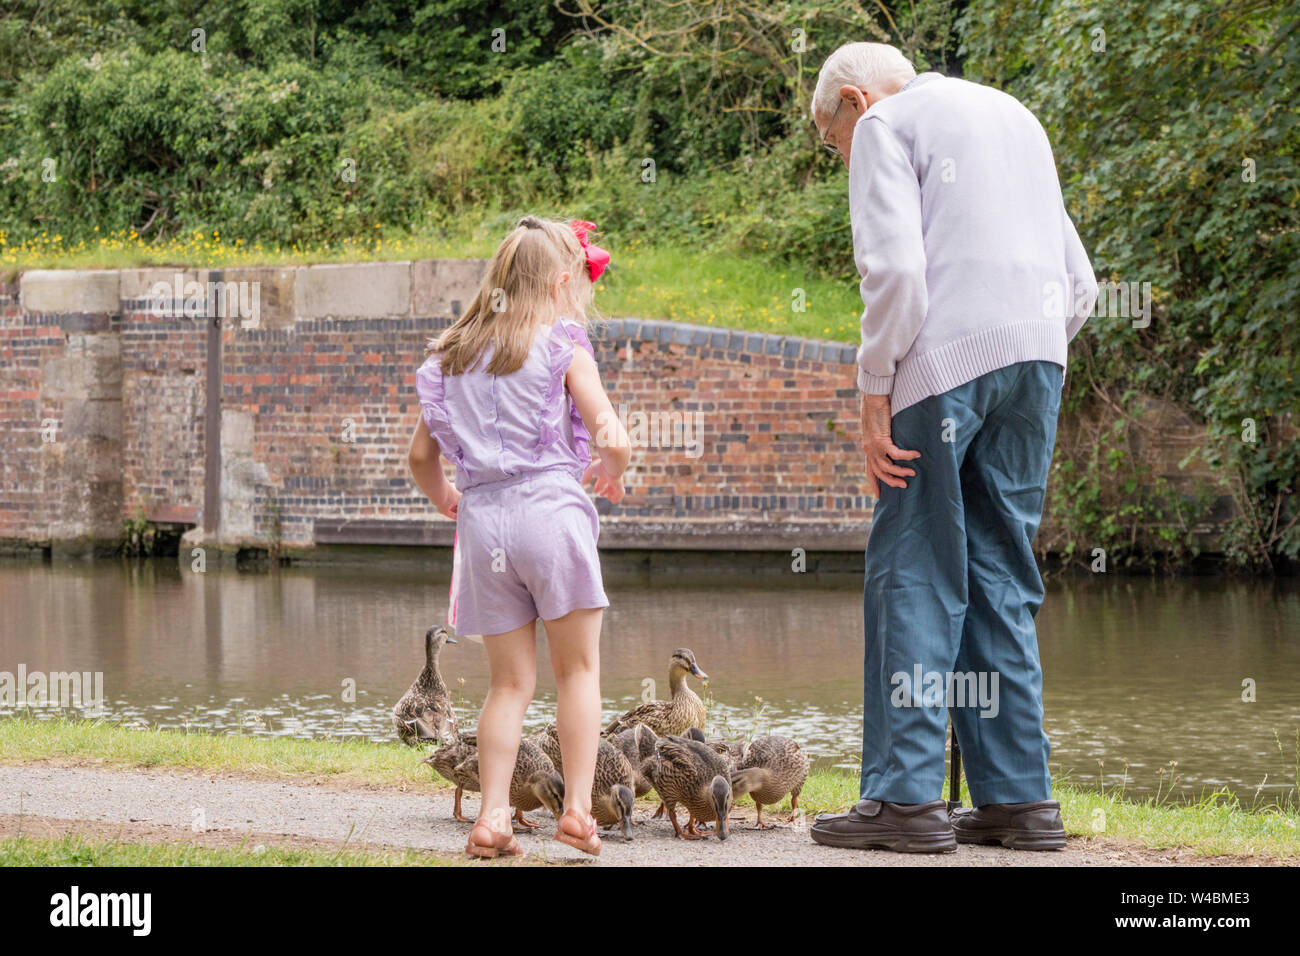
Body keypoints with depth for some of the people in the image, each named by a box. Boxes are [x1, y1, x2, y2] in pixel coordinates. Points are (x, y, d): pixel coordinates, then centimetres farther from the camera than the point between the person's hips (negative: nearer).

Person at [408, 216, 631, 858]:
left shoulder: (453, 356, 14)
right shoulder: (562, 346, 0)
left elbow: (420, 455, 18)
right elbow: (613, 439, -7)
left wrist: (444, 499, 38)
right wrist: (610, 474, 15)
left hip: (482, 517, 4)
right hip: (550, 507, -4)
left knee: (509, 681, 10)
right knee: (577, 668, 8)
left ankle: (492, 816, 3)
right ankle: (578, 806, 2)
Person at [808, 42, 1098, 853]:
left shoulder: (887, 125, 4)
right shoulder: (1016, 117, 27)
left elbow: (896, 269, -11)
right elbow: (1079, 285, 21)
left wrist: (875, 393, -9)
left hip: (944, 360, -7)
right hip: (1037, 359, 7)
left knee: (913, 580, -4)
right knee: (1002, 580, 9)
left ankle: (906, 795, -8)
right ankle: (1018, 797, 5)